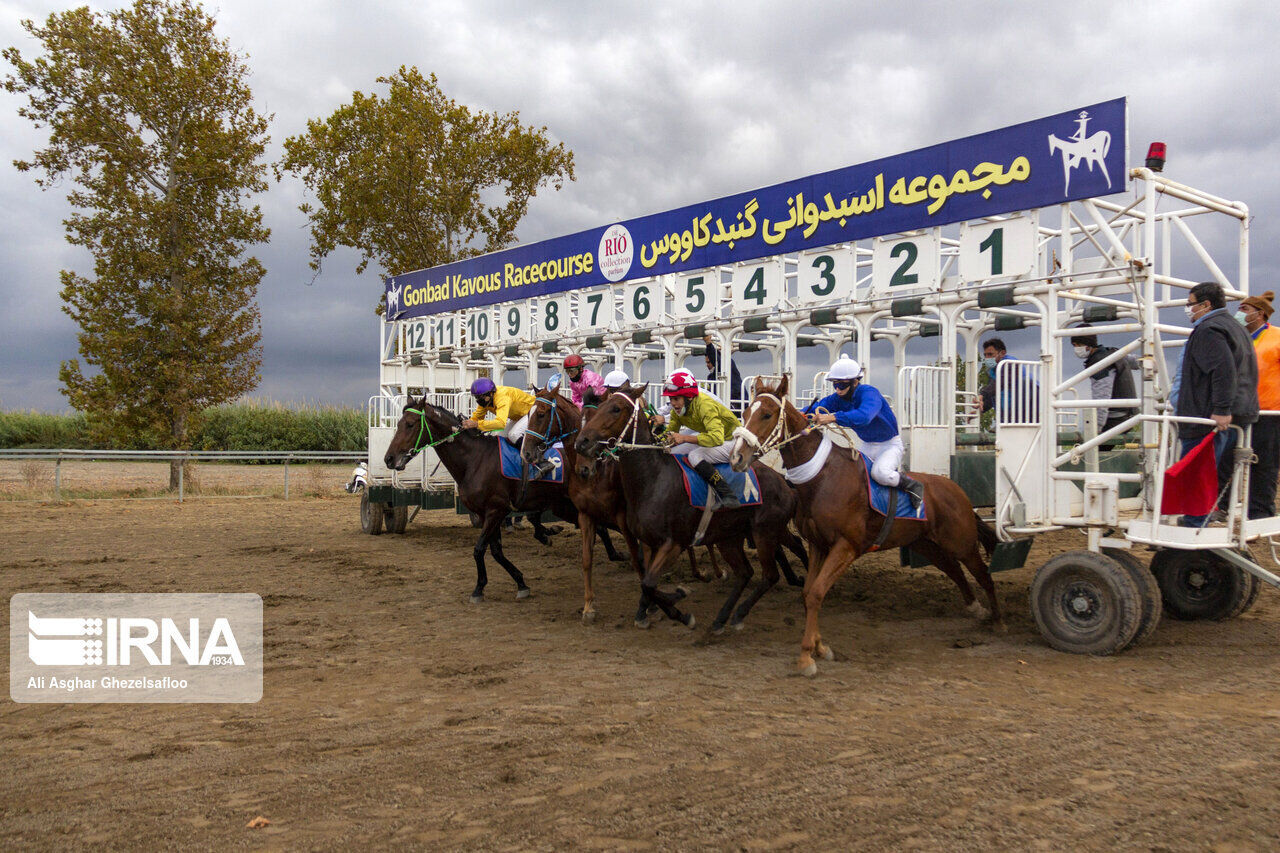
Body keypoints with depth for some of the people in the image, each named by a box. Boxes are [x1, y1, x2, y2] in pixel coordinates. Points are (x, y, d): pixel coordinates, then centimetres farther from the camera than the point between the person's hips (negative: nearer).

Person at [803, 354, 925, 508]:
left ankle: (913, 486, -6)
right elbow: (817, 406, -15)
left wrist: (832, 418, -57)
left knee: (879, 473, -32)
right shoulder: (839, 398, -6)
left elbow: (864, 416, -48)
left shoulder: (869, 393, -28)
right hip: (867, 446, 8)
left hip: (890, 444, -8)